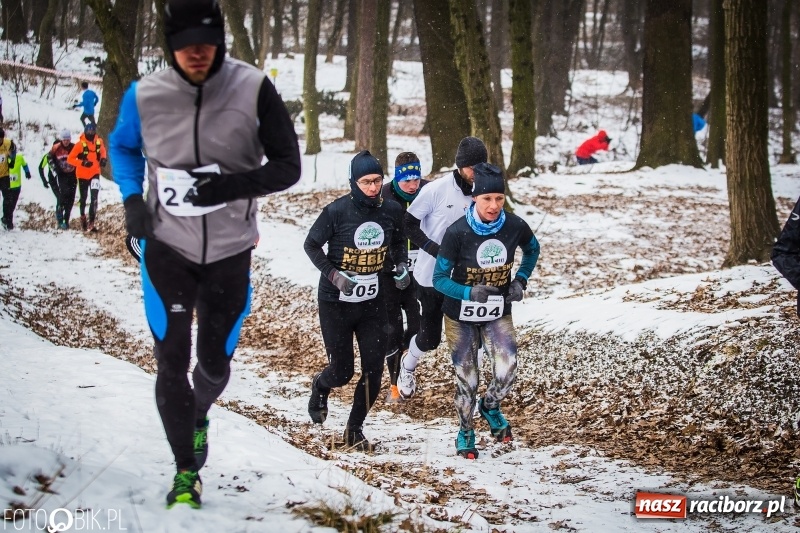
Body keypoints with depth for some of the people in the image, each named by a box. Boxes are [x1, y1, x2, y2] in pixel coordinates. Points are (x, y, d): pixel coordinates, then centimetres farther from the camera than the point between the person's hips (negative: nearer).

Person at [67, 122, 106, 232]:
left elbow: (102, 151, 17)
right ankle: (83, 217, 40)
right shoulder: (80, 144, -18)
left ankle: (91, 222, -14)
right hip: (83, 174, -1)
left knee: (94, 198, -14)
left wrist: (103, 159, -3)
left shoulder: (99, 142, -6)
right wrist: (82, 163, -27)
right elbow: (70, 159, -15)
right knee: (83, 198, 15)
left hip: (95, 173, 1)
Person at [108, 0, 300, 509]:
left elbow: (287, 166, -10)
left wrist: (227, 186, -26)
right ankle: (186, 470, 14)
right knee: (172, 363, -3)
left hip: (229, 251, 0)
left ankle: (199, 415, 49)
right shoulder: (145, 96, -9)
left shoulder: (254, 89, -15)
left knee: (215, 361, 14)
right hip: (167, 246, 0)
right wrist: (132, 197, -5)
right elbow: (123, 147, 13)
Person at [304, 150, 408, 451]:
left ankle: (355, 429, 17)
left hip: (372, 302, 3)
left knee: (374, 370, -2)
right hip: (336, 302, -3)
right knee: (342, 372, 4)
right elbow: (311, 245, -4)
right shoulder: (337, 211, -15)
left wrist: (401, 267, -2)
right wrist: (334, 276, -16)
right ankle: (320, 387, 41)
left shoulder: (392, 211, -4)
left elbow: (398, 242, 16)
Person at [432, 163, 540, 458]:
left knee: (507, 372, -14)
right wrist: (471, 293, -31)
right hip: (461, 317, -2)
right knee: (466, 379, 5)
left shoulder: (515, 226, -14)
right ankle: (465, 431, 31)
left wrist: (521, 280, -3)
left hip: (498, 314, 2)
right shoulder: (457, 232, -23)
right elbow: (439, 278, -16)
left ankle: (490, 407, 19)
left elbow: (532, 249, 10)